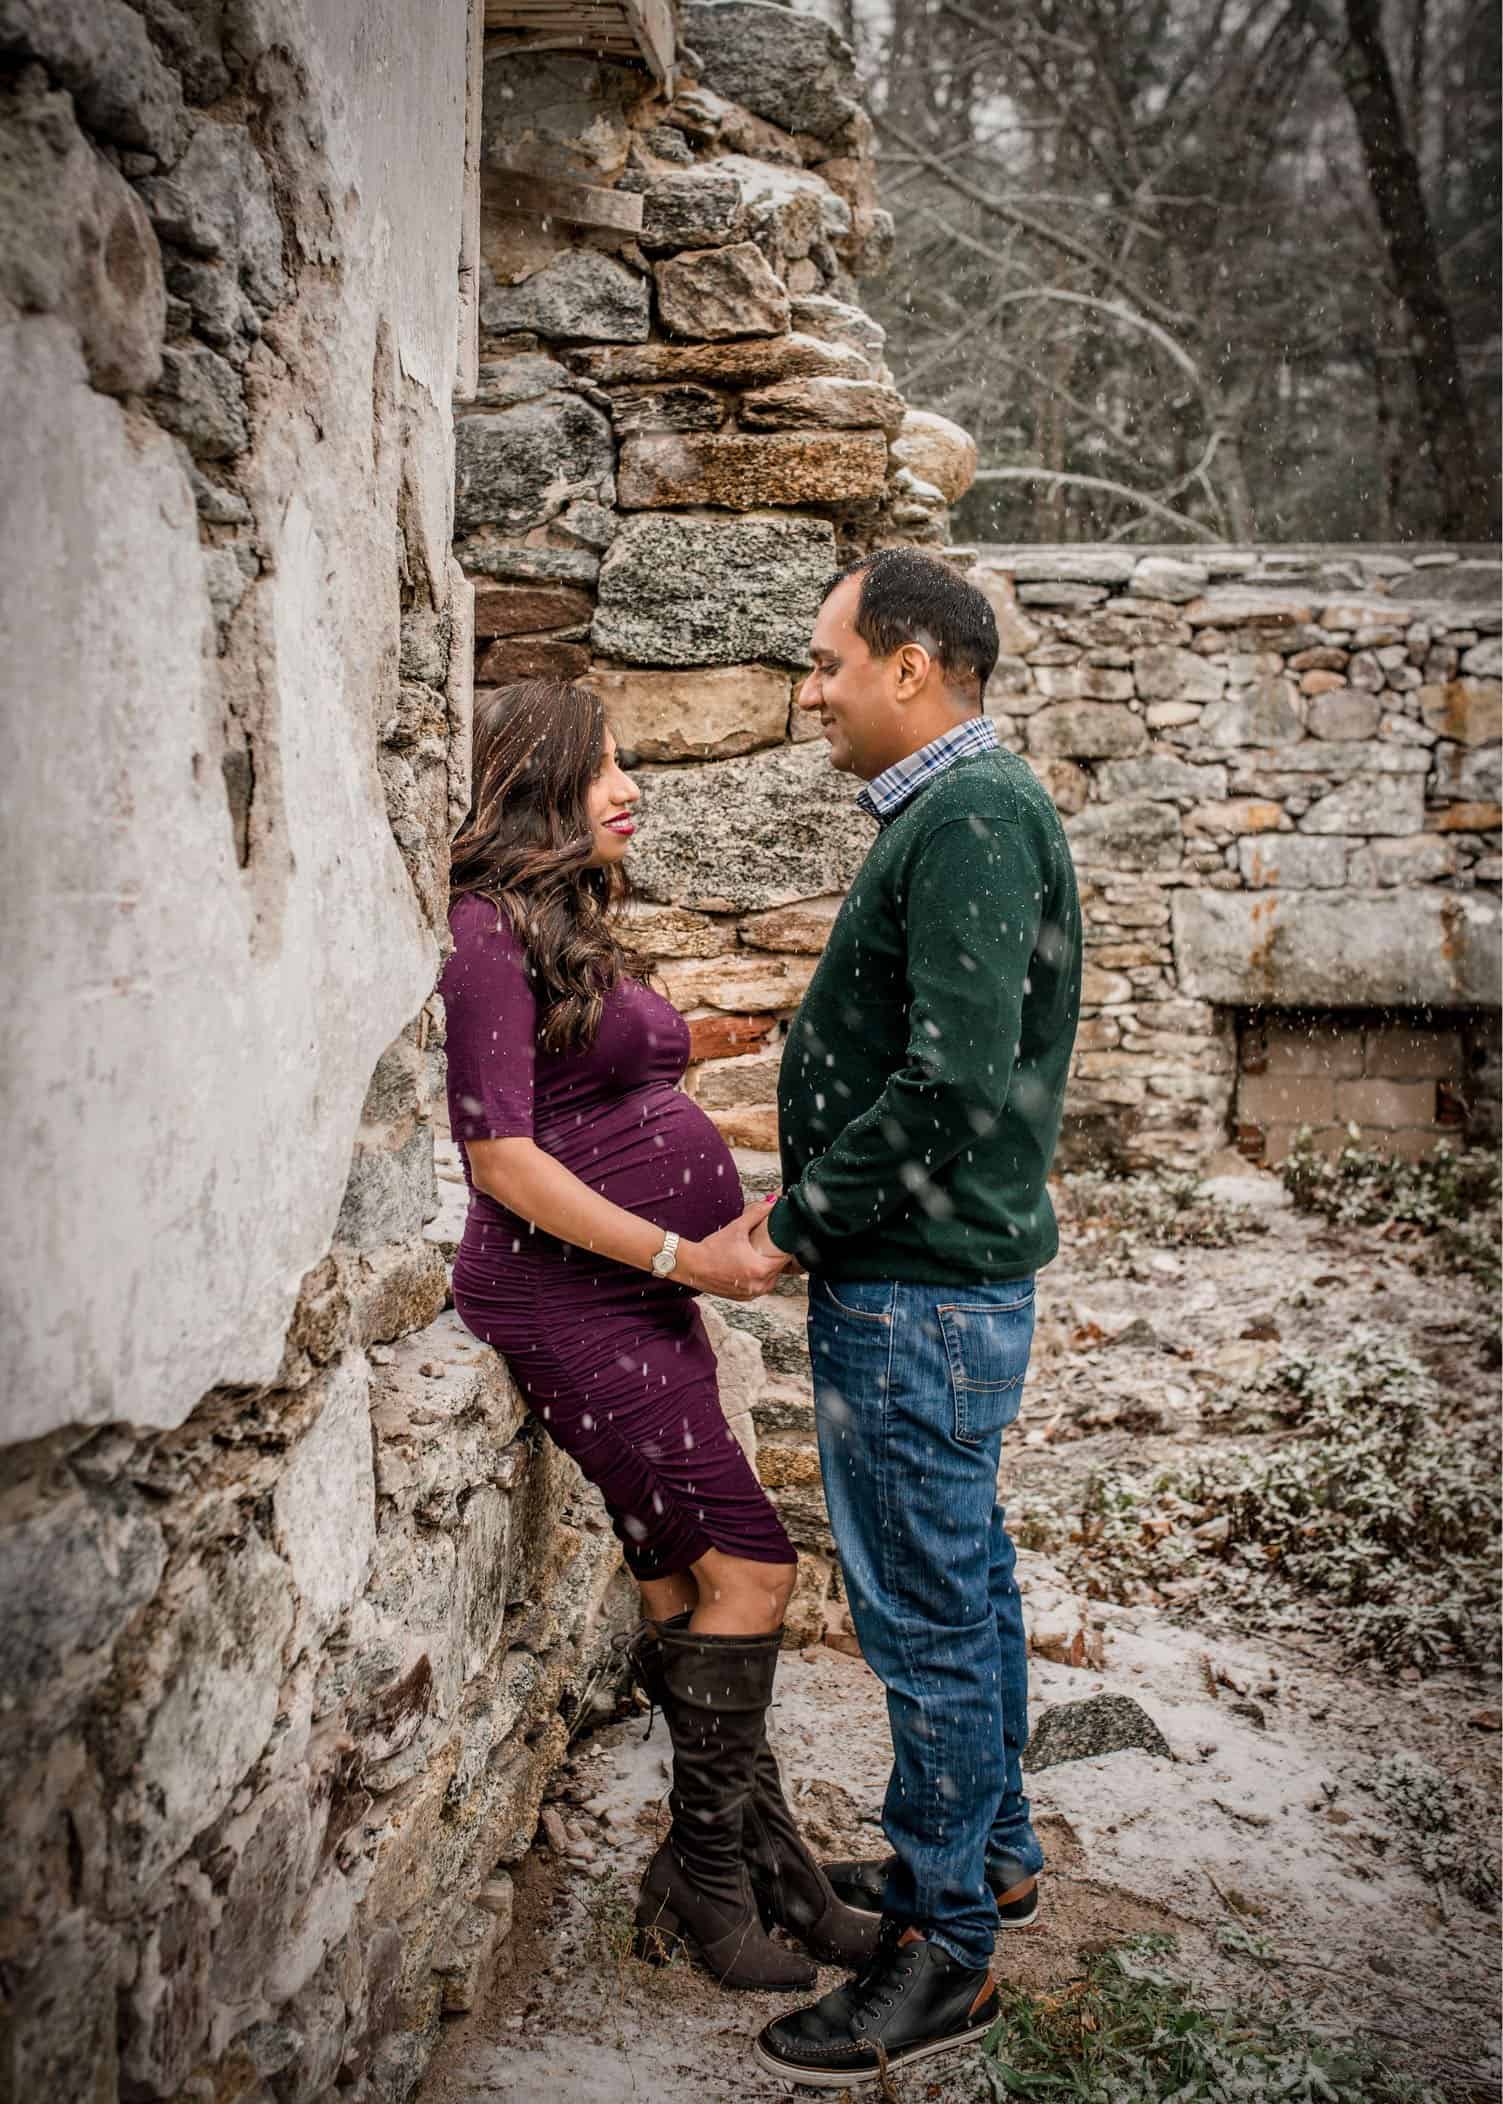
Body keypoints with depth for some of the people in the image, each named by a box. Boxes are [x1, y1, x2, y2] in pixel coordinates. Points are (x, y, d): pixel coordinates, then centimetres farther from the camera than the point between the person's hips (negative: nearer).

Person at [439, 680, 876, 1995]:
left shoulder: (581, 926, 17)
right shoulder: (491, 929, -12)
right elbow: (500, 1155, -18)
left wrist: (715, 1248, 13)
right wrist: (684, 1256, -18)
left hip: (645, 1295, 9)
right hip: (566, 1297, -9)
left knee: (681, 1591, 10)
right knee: (752, 1566, -9)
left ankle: (767, 1865, 17)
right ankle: (708, 1870, 6)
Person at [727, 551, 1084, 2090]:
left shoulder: (969, 818, -18)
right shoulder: (959, 813, 15)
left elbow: (955, 1084, -27)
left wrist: (800, 1223, -16)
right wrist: (816, 1212, 12)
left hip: (917, 1292, -10)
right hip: (943, 1272, 10)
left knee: (926, 1610, -1)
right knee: (963, 1578, 20)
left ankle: (945, 1952, 12)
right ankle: (993, 1850, 36)